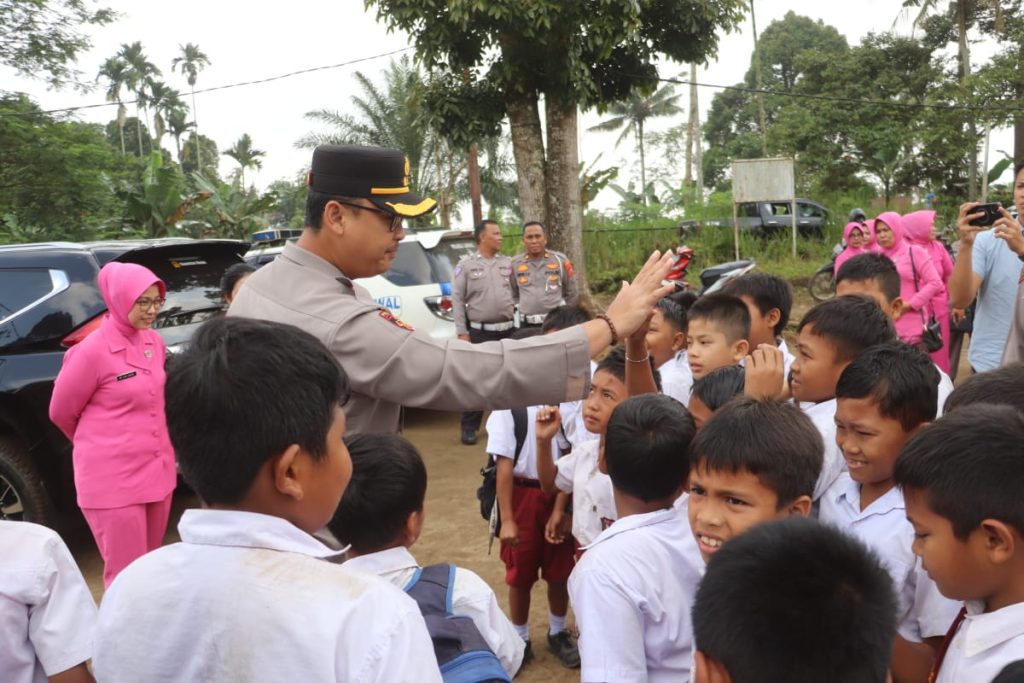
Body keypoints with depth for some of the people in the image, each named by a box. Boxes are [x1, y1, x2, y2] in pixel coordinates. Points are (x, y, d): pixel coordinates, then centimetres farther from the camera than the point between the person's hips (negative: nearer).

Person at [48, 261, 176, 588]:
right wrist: (99, 445, 11)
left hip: (157, 470, 6)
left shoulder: (153, 341, 4)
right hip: (113, 479, -6)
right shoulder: (94, 349, -15)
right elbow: (61, 412, -3)